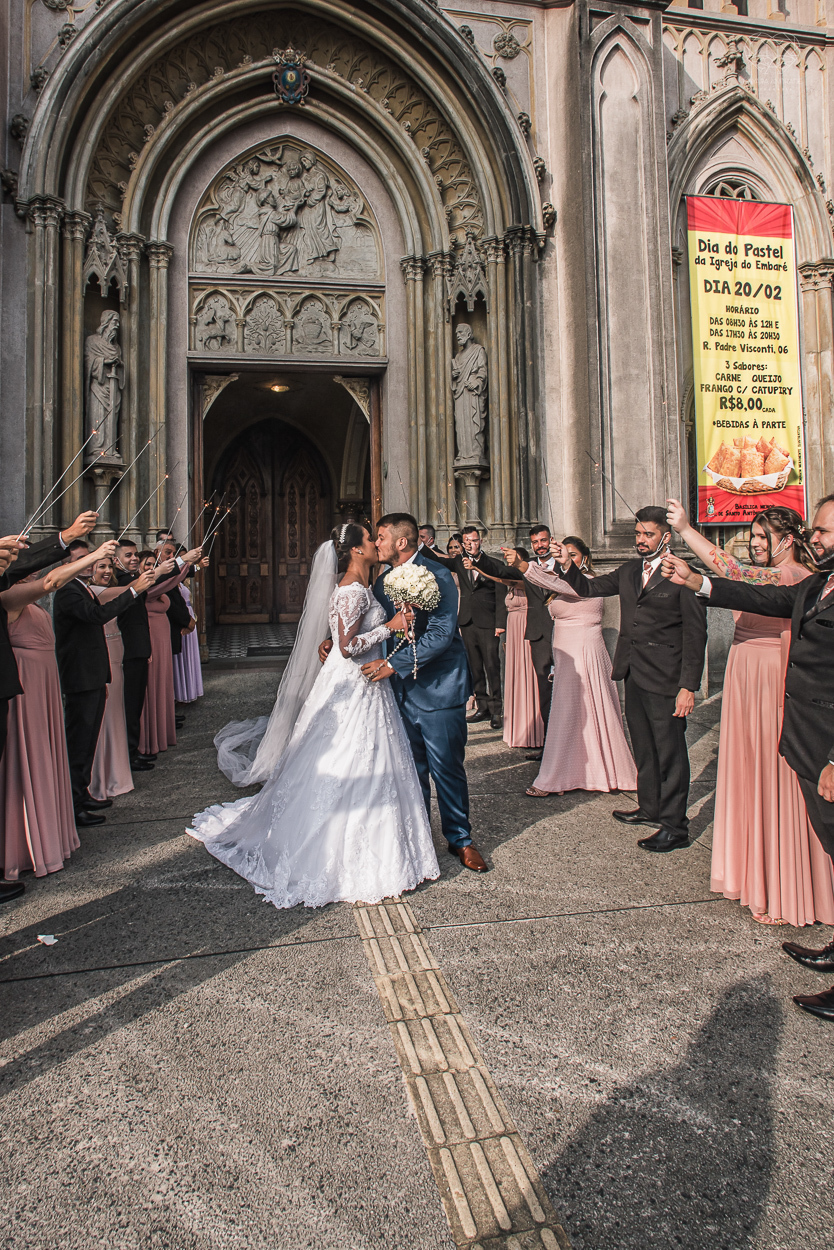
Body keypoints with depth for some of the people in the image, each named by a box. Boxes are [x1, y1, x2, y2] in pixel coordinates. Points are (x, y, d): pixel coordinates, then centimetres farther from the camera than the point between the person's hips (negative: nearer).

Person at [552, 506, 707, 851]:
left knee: (669, 751, 1)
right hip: (634, 674, 7)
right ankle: (649, 807, 35)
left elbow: (695, 634, -13)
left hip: (665, 679, -7)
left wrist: (688, 686, -17)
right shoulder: (628, 571, 11)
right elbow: (589, 588, 16)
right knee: (643, 748, 19)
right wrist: (567, 565, -4)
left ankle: (674, 825, 13)